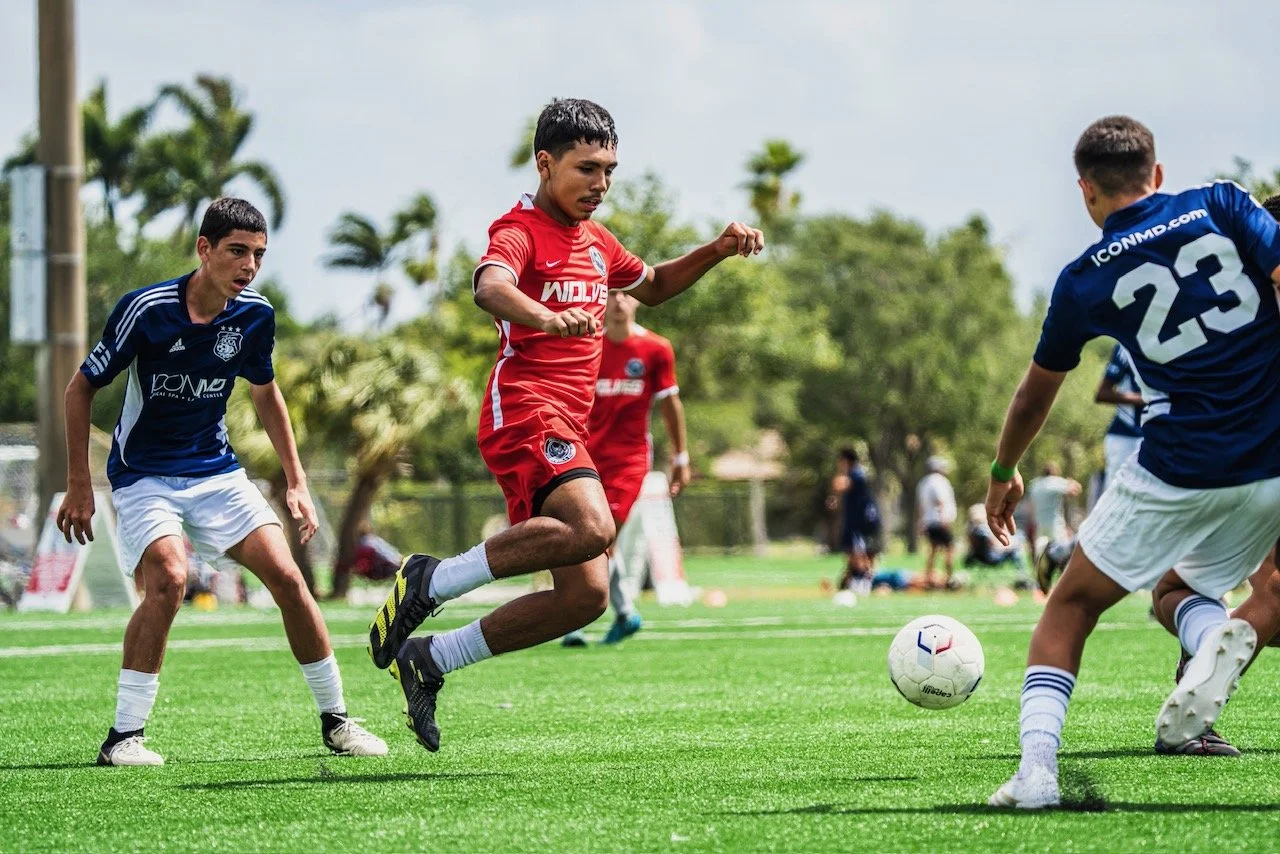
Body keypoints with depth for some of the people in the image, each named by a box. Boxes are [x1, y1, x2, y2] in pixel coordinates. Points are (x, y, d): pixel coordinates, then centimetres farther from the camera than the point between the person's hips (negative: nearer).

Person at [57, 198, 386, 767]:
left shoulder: (255, 316, -4)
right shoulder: (146, 310, -19)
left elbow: (265, 394, 15)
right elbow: (81, 388, -7)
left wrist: (296, 481, 12)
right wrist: (78, 485, -9)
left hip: (216, 471, 5)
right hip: (143, 477, -5)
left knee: (285, 576, -7)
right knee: (169, 578, -28)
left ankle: (335, 720, 8)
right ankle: (123, 737, -19)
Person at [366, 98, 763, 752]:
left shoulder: (594, 242, 23)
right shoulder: (520, 229, -4)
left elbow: (651, 286, 42)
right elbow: (490, 286, -27)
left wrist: (717, 251, 25)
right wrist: (548, 318, -49)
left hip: (566, 430, 9)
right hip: (525, 412, -9)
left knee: (586, 595, -1)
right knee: (592, 528, -34)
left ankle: (431, 660, 8)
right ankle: (432, 581, -21)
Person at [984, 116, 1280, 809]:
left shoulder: (1084, 281, 6)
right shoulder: (1221, 206, 4)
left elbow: (1037, 391, 21)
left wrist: (1003, 473, 37)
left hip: (1178, 472, -2)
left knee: (1072, 607, 15)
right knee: (1183, 593, 24)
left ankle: (1036, 762, -6)